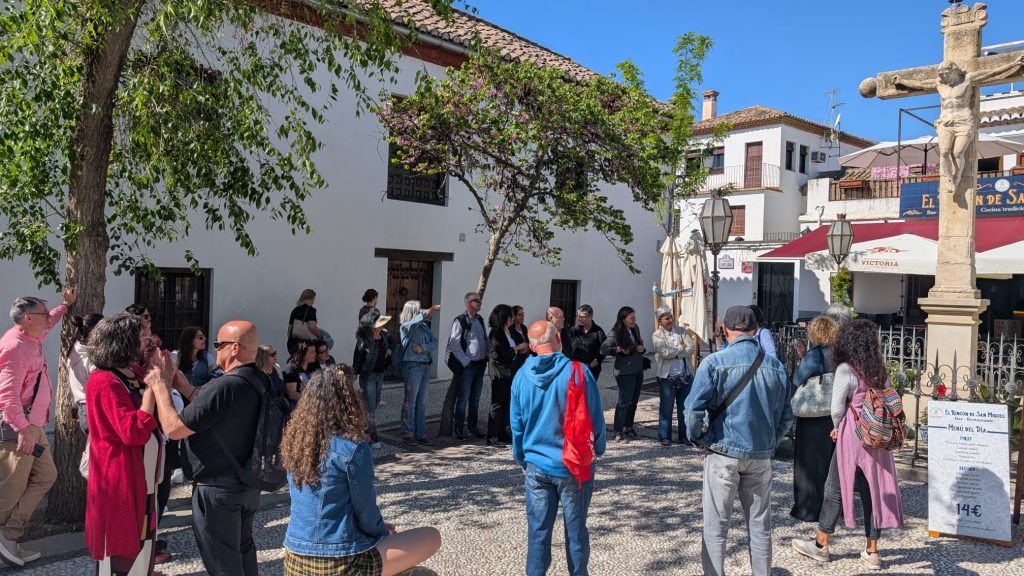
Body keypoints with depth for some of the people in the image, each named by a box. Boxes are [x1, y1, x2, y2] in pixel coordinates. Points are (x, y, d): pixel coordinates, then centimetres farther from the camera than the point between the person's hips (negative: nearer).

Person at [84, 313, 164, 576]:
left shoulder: (133, 373, 8)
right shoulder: (105, 381, -20)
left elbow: (157, 418, 16)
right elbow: (134, 432, -28)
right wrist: (152, 385, -25)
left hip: (142, 476, 9)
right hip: (121, 479, -9)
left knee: (140, 545, 19)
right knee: (121, 551, 4)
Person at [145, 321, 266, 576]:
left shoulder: (223, 386, -27)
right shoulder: (261, 382, 0)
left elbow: (173, 428, -23)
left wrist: (160, 385, -12)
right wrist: (182, 386, 7)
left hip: (217, 489, -8)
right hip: (249, 484, 8)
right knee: (242, 550, 24)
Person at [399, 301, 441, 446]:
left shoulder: (424, 326, 13)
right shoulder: (406, 327, -5)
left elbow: (434, 341, 3)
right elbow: (418, 319, -26)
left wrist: (423, 348, -15)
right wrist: (431, 309, -38)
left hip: (426, 366, 6)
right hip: (412, 366, -6)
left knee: (422, 403, 9)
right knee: (410, 402, 0)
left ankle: (421, 435, 15)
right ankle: (408, 434, 10)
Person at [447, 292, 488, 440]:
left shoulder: (480, 320, 13)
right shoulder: (460, 321, -10)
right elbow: (454, 344, -15)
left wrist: (486, 357, 9)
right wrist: (466, 362, -16)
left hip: (480, 364, 7)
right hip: (467, 365, -7)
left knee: (475, 398, 13)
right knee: (463, 398, -2)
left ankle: (472, 427, 23)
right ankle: (459, 429, 7)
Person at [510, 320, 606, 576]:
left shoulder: (522, 376, -4)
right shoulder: (577, 372, -15)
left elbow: (516, 424, 4)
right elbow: (596, 418, -7)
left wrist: (522, 459, 18)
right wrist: (597, 450, 10)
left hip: (536, 466, 2)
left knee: (538, 531, 9)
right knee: (575, 530, 13)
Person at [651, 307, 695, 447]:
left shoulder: (681, 331, 8)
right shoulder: (657, 336, -4)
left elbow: (692, 347, -5)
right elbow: (665, 352, -18)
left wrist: (675, 354, -15)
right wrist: (681, 348, -7)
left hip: (685, 375, 4)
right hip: (667, 377, -4)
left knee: (684, 407, 10)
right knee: (666, 408, 2)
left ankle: (684, 435, 21)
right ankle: (665, 437, 11)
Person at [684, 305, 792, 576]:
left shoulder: (715, 362, -11)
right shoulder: (775, 365, 3)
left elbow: (694, 409, -15)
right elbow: (786, 415, 9)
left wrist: (697, 438, 0)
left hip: (723, 453, -3)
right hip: (761, 456, 4)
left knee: (716, 527, 6)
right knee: (760, 525, 15)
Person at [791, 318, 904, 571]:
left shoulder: (846, 370, -12)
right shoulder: (880, 371, 5)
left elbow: (837, 409, -11)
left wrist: (838, 428, 9)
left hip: (852, 438, -5)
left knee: (835, 490, 6)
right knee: (875, 491, 10)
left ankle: (821, 545, 16)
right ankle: (871, 551, 17)